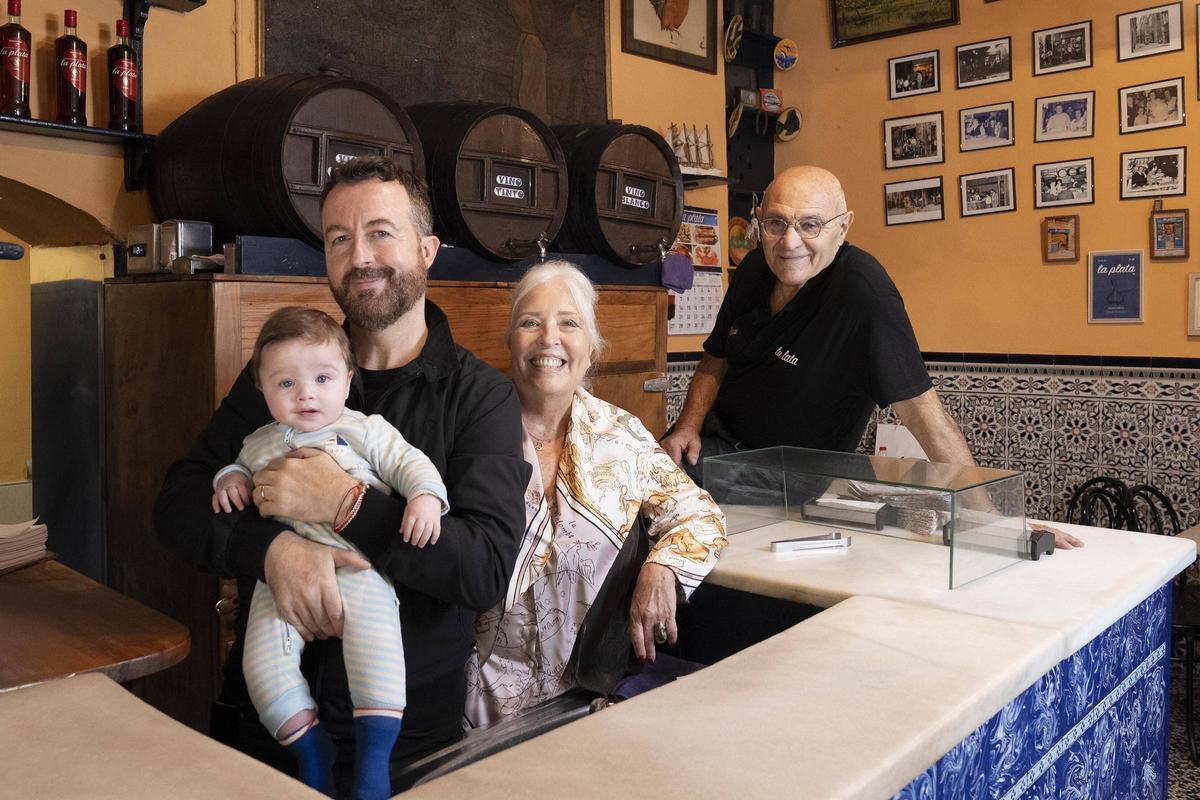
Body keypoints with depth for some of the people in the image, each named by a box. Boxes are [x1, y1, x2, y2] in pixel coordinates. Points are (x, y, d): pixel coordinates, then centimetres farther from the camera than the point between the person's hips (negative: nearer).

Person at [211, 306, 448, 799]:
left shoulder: (365, 430, 5)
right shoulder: (259, 445, 17)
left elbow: (410, 463, 1)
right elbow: (244, 466, 34)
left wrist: (425, 498, -19)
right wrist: (230, 479, 11)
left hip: (358, 570, -4)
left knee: (374, 646, -25)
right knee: (263, 660, -12)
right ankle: (313, 757, 4)